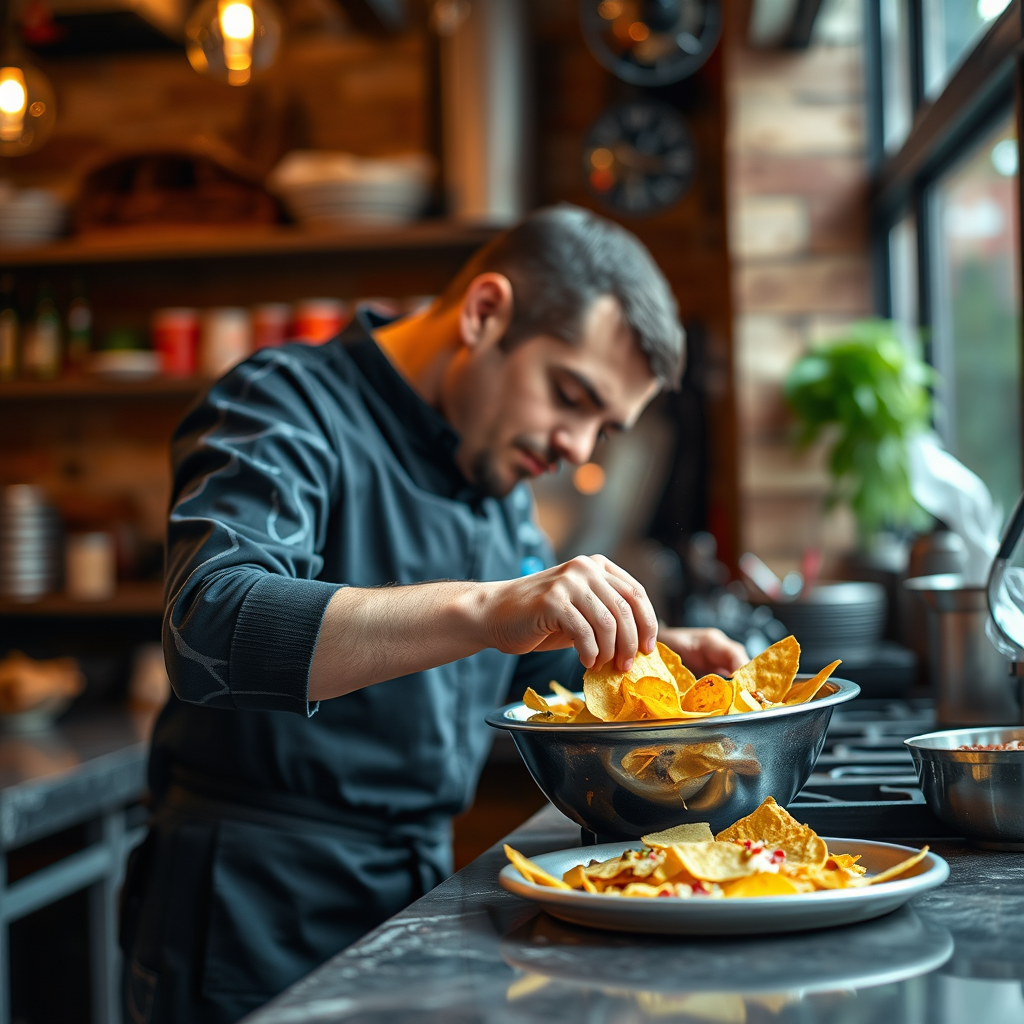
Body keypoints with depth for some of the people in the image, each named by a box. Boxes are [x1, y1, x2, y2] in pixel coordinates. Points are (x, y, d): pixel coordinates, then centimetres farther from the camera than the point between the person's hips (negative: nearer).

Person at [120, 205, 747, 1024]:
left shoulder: (496, 469, 12)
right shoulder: (288, 410, -15)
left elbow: (539, 667, 19)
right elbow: (211, 628, -33)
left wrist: (650, 656, -2)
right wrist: (482, 610, -43)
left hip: (421, 894, 8)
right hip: (258, 918, -7)